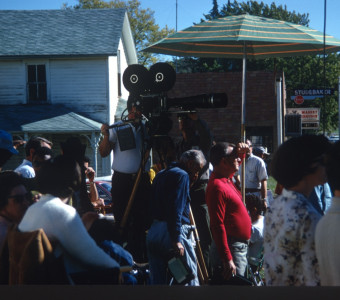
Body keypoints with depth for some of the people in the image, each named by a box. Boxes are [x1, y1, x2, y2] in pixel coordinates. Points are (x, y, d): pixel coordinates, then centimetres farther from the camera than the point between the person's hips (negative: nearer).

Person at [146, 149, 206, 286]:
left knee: (157, 280, 10)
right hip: (170, 233, -9)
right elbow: (175, 209, -19)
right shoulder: (182, 175, -8)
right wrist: (176, 240, -22)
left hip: (152, 232, 9)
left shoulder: (161, 174, 21)